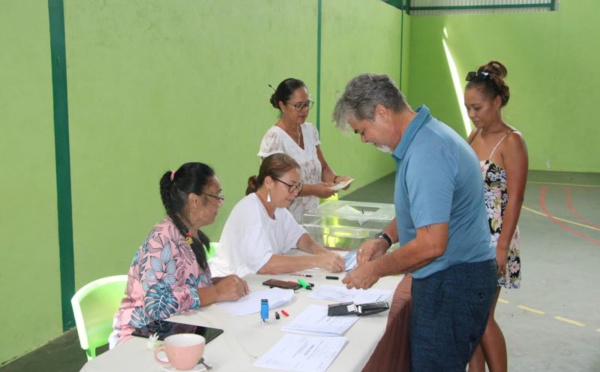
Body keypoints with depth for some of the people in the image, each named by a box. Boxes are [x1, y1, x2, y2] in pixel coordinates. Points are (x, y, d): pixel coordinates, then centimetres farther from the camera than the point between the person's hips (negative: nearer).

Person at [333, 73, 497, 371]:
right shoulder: (425, 136, 9)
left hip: (452, 284, -10)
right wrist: (385, 238, 7)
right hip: (449, 279, 10)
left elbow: (431, 245, -27)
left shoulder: (427, 155, -24)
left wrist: (375, 270, -14)